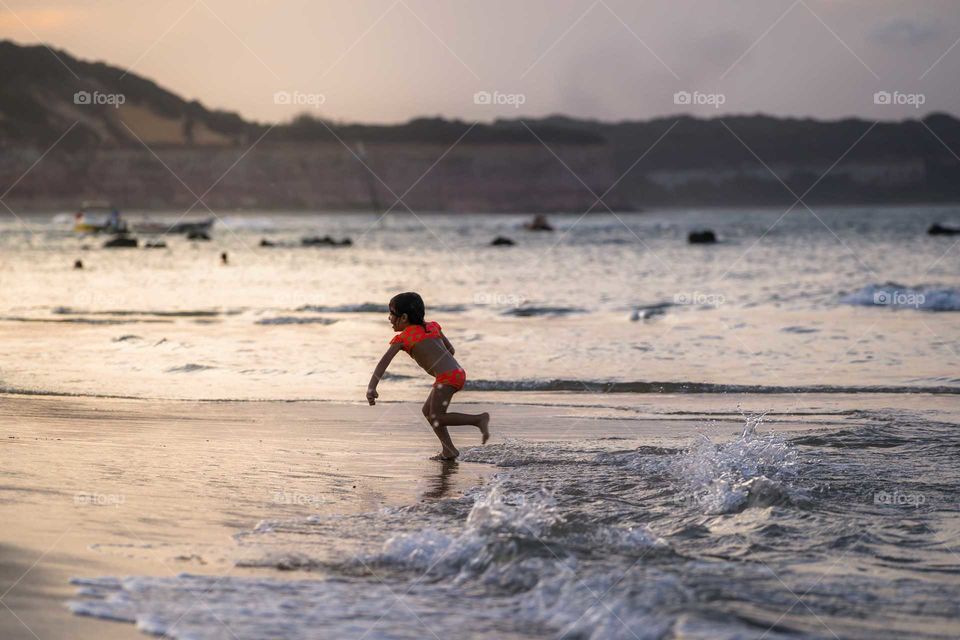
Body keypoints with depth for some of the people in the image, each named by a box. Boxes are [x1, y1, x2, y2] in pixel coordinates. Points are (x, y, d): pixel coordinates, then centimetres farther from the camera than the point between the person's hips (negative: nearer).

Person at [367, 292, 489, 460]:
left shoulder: (403, 337, 0)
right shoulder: (431, 326, 19)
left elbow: (384, 362, -11)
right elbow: (450, 349, 24)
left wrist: (371, 387, -19)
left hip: (447, 377, -9)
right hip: (458, 372, 9)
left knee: (436, 419, -6)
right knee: (428, 410, 18)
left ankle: (480, 419, -12)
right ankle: (448, 450, 17)